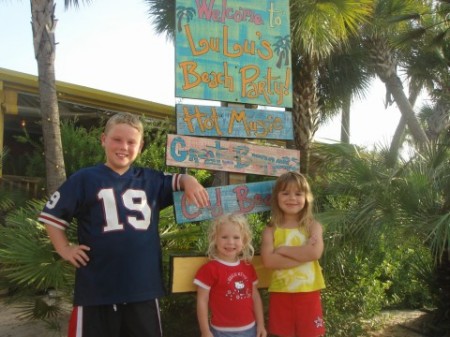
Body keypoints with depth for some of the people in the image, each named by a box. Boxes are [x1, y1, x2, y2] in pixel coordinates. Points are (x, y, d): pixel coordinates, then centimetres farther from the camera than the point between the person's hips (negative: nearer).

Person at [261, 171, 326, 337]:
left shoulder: (313, 226, 0)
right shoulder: (271, 229, 0)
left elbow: (315, 253, -18)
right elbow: (268, 261, -16)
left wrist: (283, 249, -13)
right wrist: (303, 254, -18)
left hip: (308, 292, 0)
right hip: (281, 293, 0)